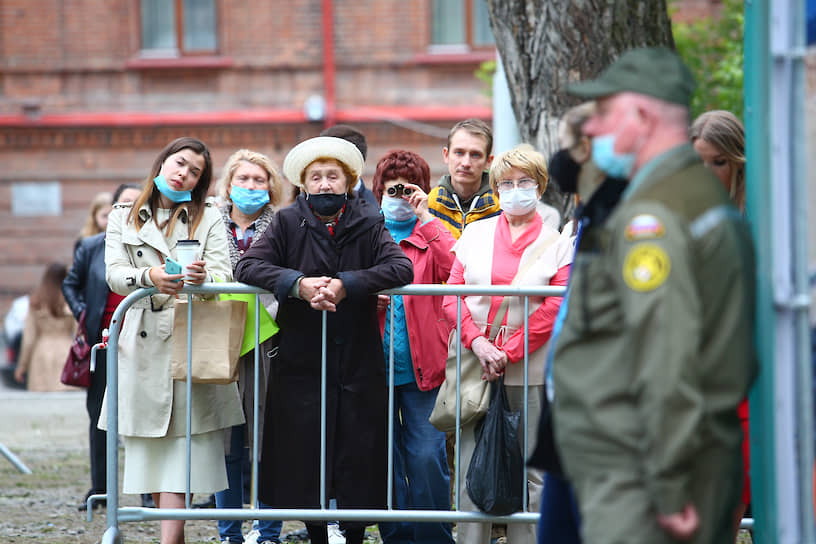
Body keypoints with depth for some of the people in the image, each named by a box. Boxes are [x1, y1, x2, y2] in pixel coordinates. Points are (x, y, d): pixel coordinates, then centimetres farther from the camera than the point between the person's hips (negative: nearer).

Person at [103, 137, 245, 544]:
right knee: (149, 449, 1)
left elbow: (225, 274, 0)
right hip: (144, 344, 2)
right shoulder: (123, 218, 15)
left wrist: (204, 277, -26)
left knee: (181, 449, -11)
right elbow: (114, 274, 0)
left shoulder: (208, 219, 13)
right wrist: (149, 276, -22)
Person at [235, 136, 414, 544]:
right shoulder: (288, 223, 5)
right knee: (304, 457, 2)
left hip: (358, 364, 0)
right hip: (301, 363, 0)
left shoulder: (369, 224, 5)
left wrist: (346, 284, -21)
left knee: (358, 455, 0)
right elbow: (247, 267, -5)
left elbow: (401, 268, -10)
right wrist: (297, 284, -21)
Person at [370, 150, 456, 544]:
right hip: (375, 363, 2)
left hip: (422, 365, -2)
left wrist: (426, 218, -10)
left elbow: (456, 268, -13)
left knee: (426, 455, -6)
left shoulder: (431, 233, 7)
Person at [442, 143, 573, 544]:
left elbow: (555, 308, -4)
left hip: (529, 371, -1)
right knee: (472, 468, -1)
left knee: (530, 471, -1)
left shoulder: (557, 244, 5)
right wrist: (478, 342, -10)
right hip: (475, 364, 2)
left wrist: (509, 352, -12)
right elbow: (453, 295, 6)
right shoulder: (475, 234, 12)